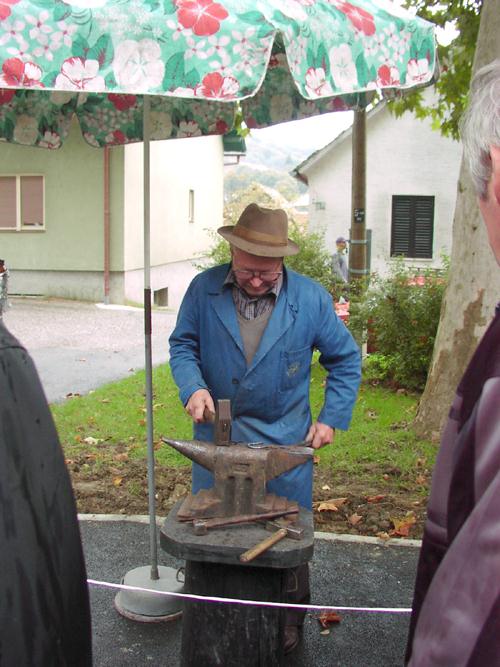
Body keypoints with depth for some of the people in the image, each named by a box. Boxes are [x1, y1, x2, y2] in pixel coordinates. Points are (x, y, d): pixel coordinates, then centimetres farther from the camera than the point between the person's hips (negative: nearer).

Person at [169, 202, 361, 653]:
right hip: (216, 435, 1)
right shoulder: (204, 289, -7)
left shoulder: (311, 298, -8)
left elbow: (346, 359, 2)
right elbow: (183, 344, 3)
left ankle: (289, 620, 33)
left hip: (284, 440, -1)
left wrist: (331, 418, -4)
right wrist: (193, 387, -16)